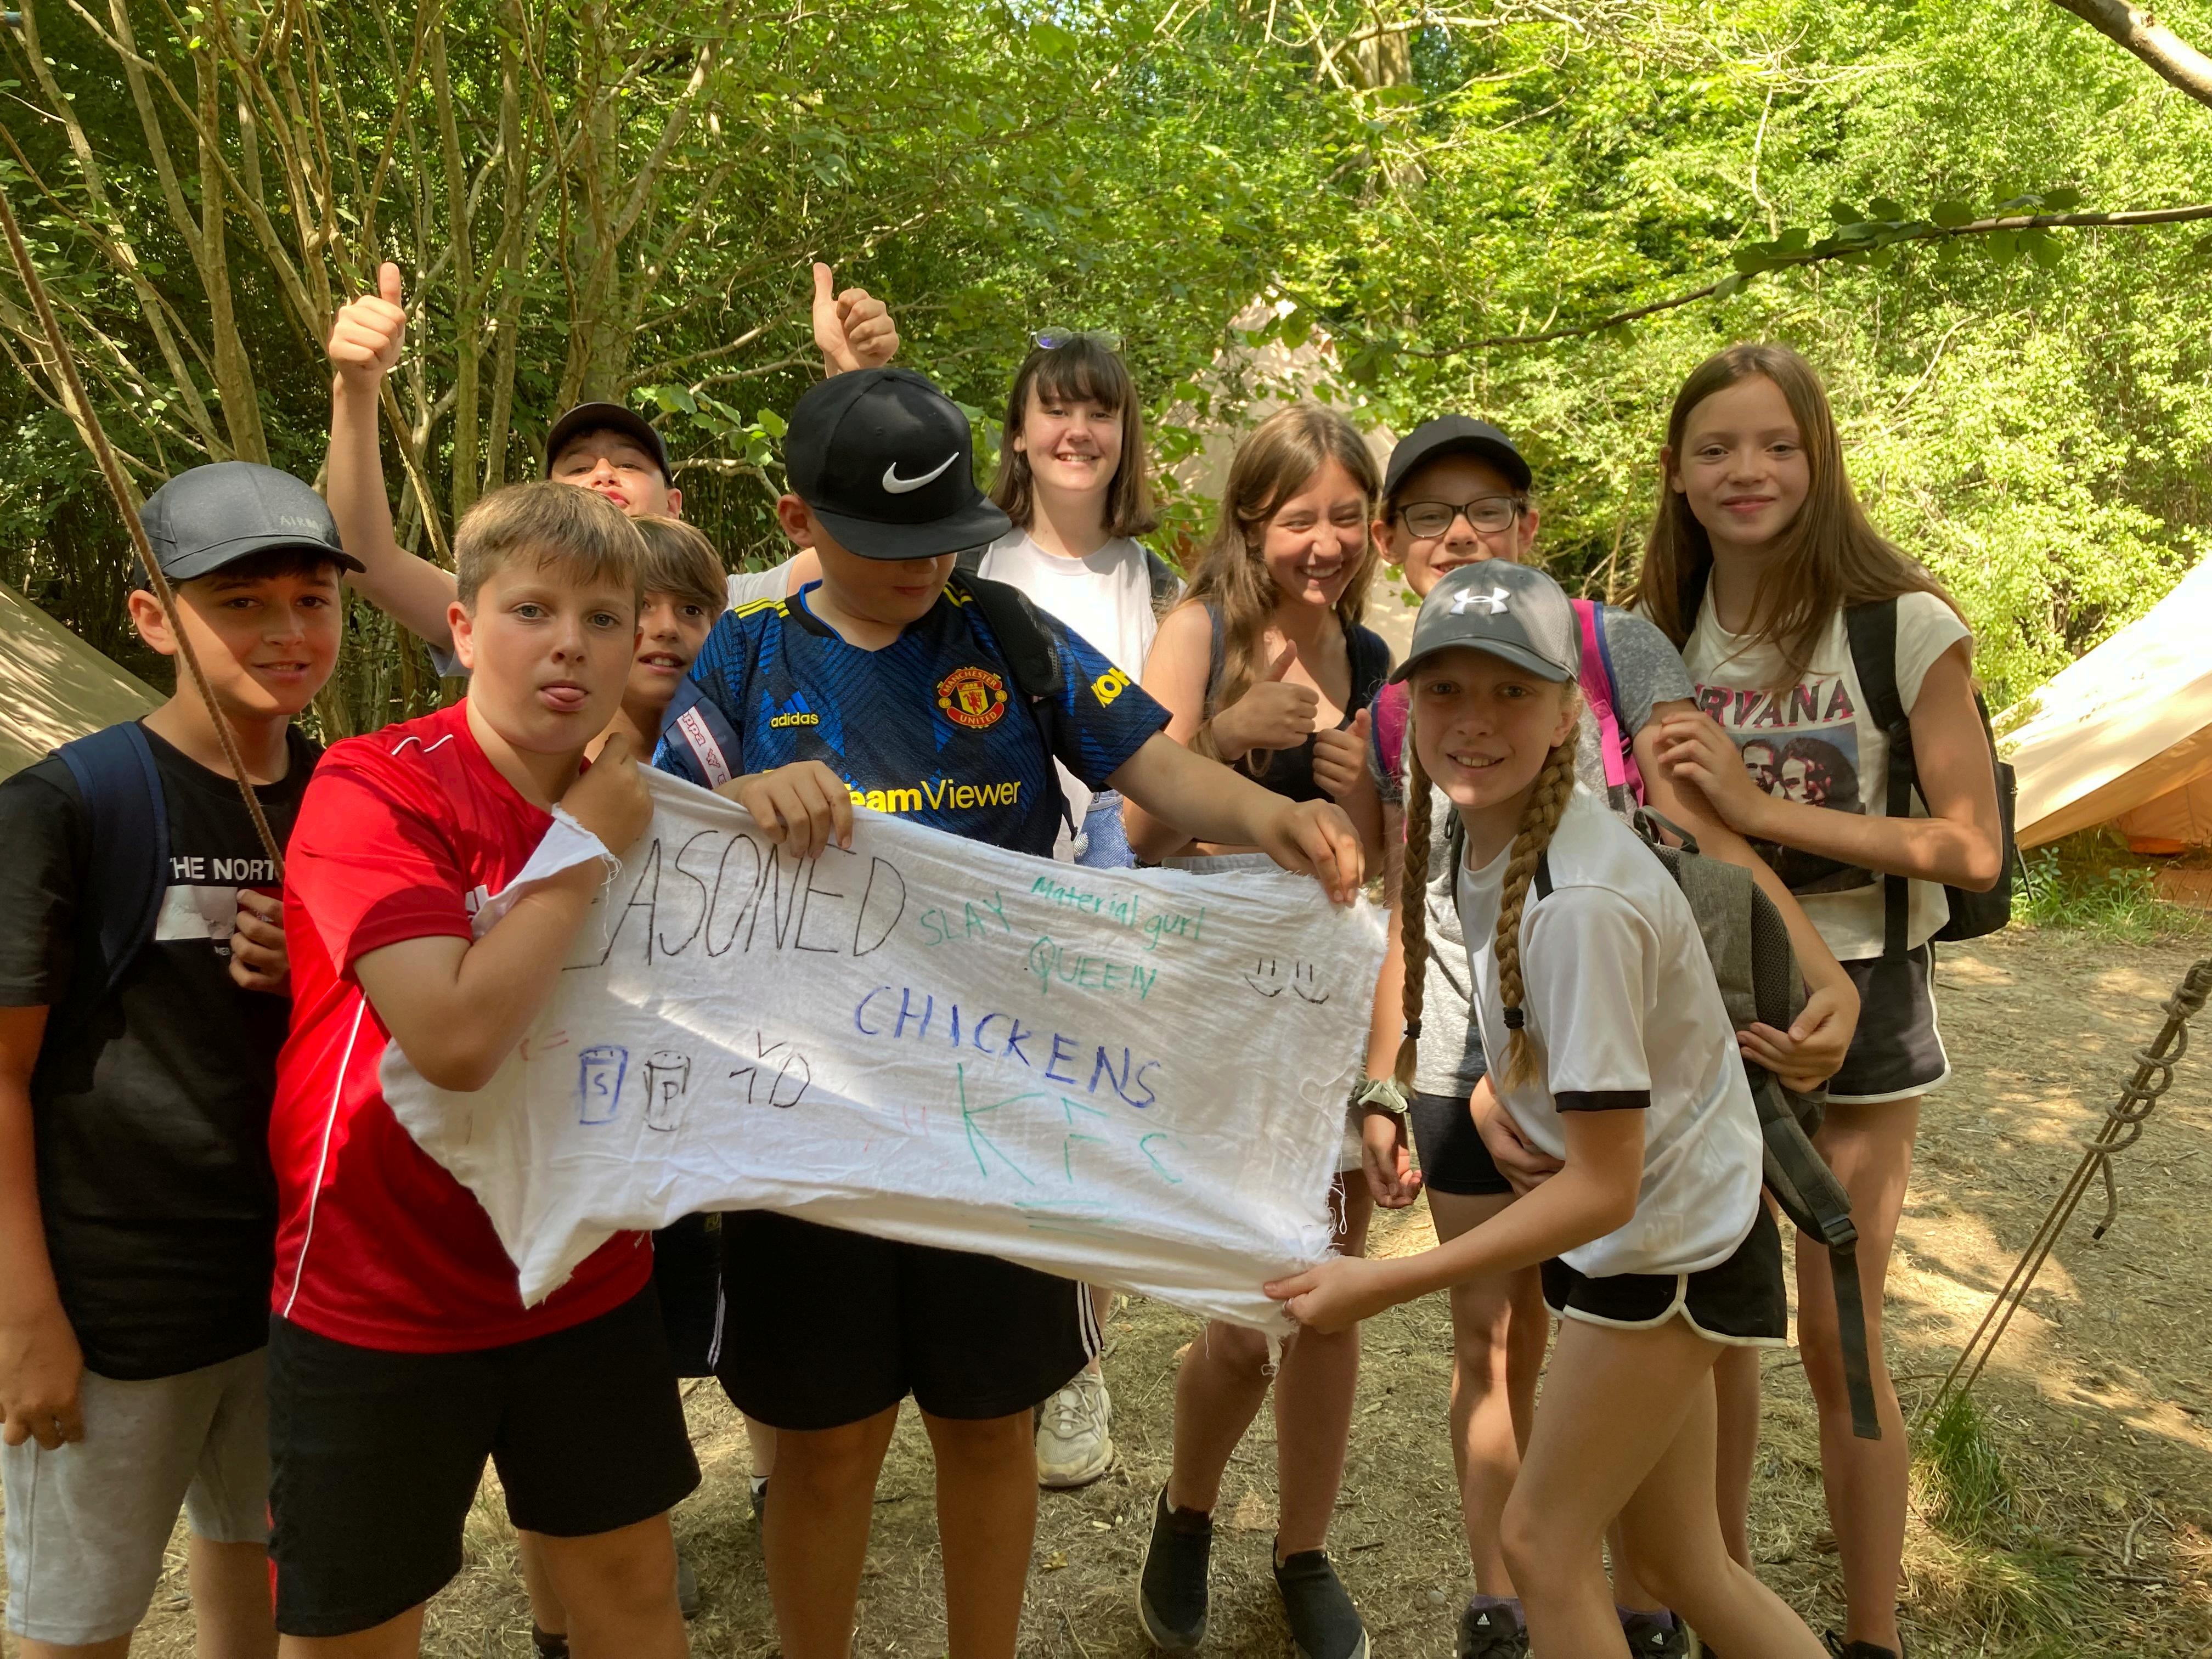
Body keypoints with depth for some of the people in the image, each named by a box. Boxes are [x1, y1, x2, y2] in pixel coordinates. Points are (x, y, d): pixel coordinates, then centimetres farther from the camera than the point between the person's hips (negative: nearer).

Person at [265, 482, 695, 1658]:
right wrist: (588, 844, -22)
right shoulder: (374, 789, -19)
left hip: (588, 1282, 5)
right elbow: (457, 1037, -32)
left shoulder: (629, 805, -1)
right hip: (379, 1298, -4)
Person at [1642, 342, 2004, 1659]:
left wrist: (1764, 809, -24)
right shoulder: (1662, 632, 1)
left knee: (1839, 1336, 4)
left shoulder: (1906, 624, -12)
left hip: (1856, 994, -4)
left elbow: (1974, 849, -16)